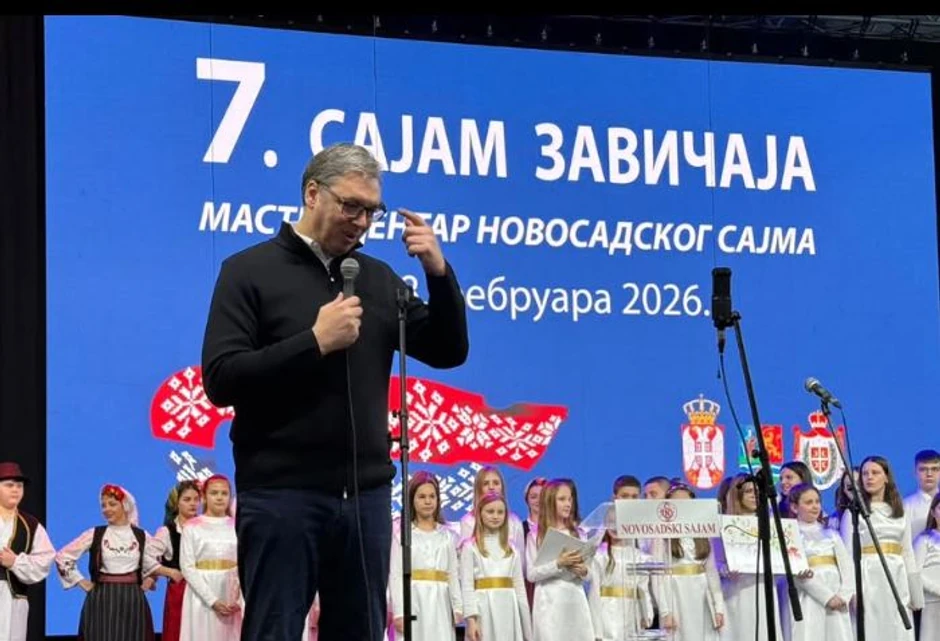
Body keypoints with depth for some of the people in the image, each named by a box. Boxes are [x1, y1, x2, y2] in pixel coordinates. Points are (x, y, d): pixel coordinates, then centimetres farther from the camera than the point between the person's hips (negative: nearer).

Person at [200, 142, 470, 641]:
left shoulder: (378, 277, 12)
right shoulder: (251, 271, -1)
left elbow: (449, 352, 12)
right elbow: (220, 381, -10)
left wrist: (439, 273, -3)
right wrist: (315, 342, -16)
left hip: (366, 495, 5)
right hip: (281, 494, -4)